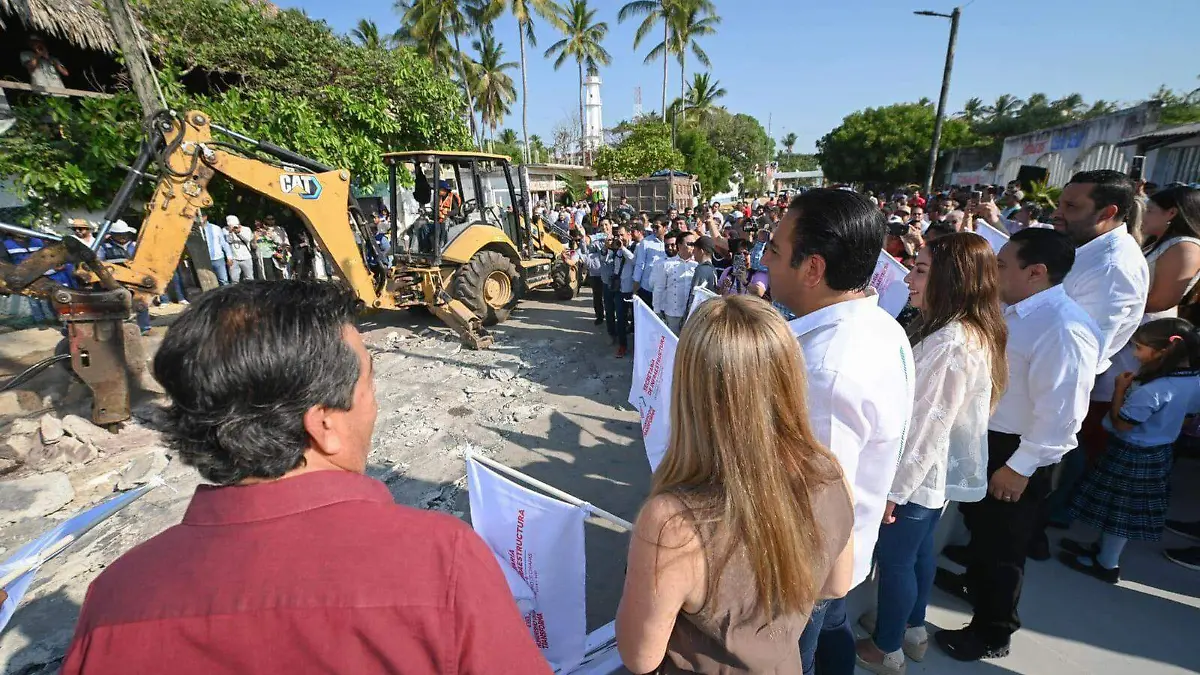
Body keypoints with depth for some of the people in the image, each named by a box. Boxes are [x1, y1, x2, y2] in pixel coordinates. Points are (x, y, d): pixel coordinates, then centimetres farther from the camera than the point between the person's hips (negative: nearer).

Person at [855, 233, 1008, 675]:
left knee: (894, 559, 11)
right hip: (939, 472, 9)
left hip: (918, 475, -9)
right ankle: (912, 628, 46)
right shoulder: (976, 332, 2)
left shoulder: (950, 343, -29)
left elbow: (928, 425, -26)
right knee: (920, 551, 25)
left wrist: (895, 489, -18)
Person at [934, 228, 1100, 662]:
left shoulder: (1064, 329, -27)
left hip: (1015, 451, -8)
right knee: (978, 521, 28)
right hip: (984, 437, 8)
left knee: (1002, 541, 10)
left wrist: (1019, 468, -22)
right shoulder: (1009, 309, 1)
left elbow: (1060, 412, -27)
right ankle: (974, 584, 54)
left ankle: (992, 634, 33)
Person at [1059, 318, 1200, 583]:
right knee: (1127, 508, 22)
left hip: (1132, 454, -8)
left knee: (1119, 508, 8)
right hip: (1159, 451, 8)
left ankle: (1106, 564, 24)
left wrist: (1120, 389, -14)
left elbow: (1120, 424, -21)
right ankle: (1103, 547, 38)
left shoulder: (1153, 390, -31)